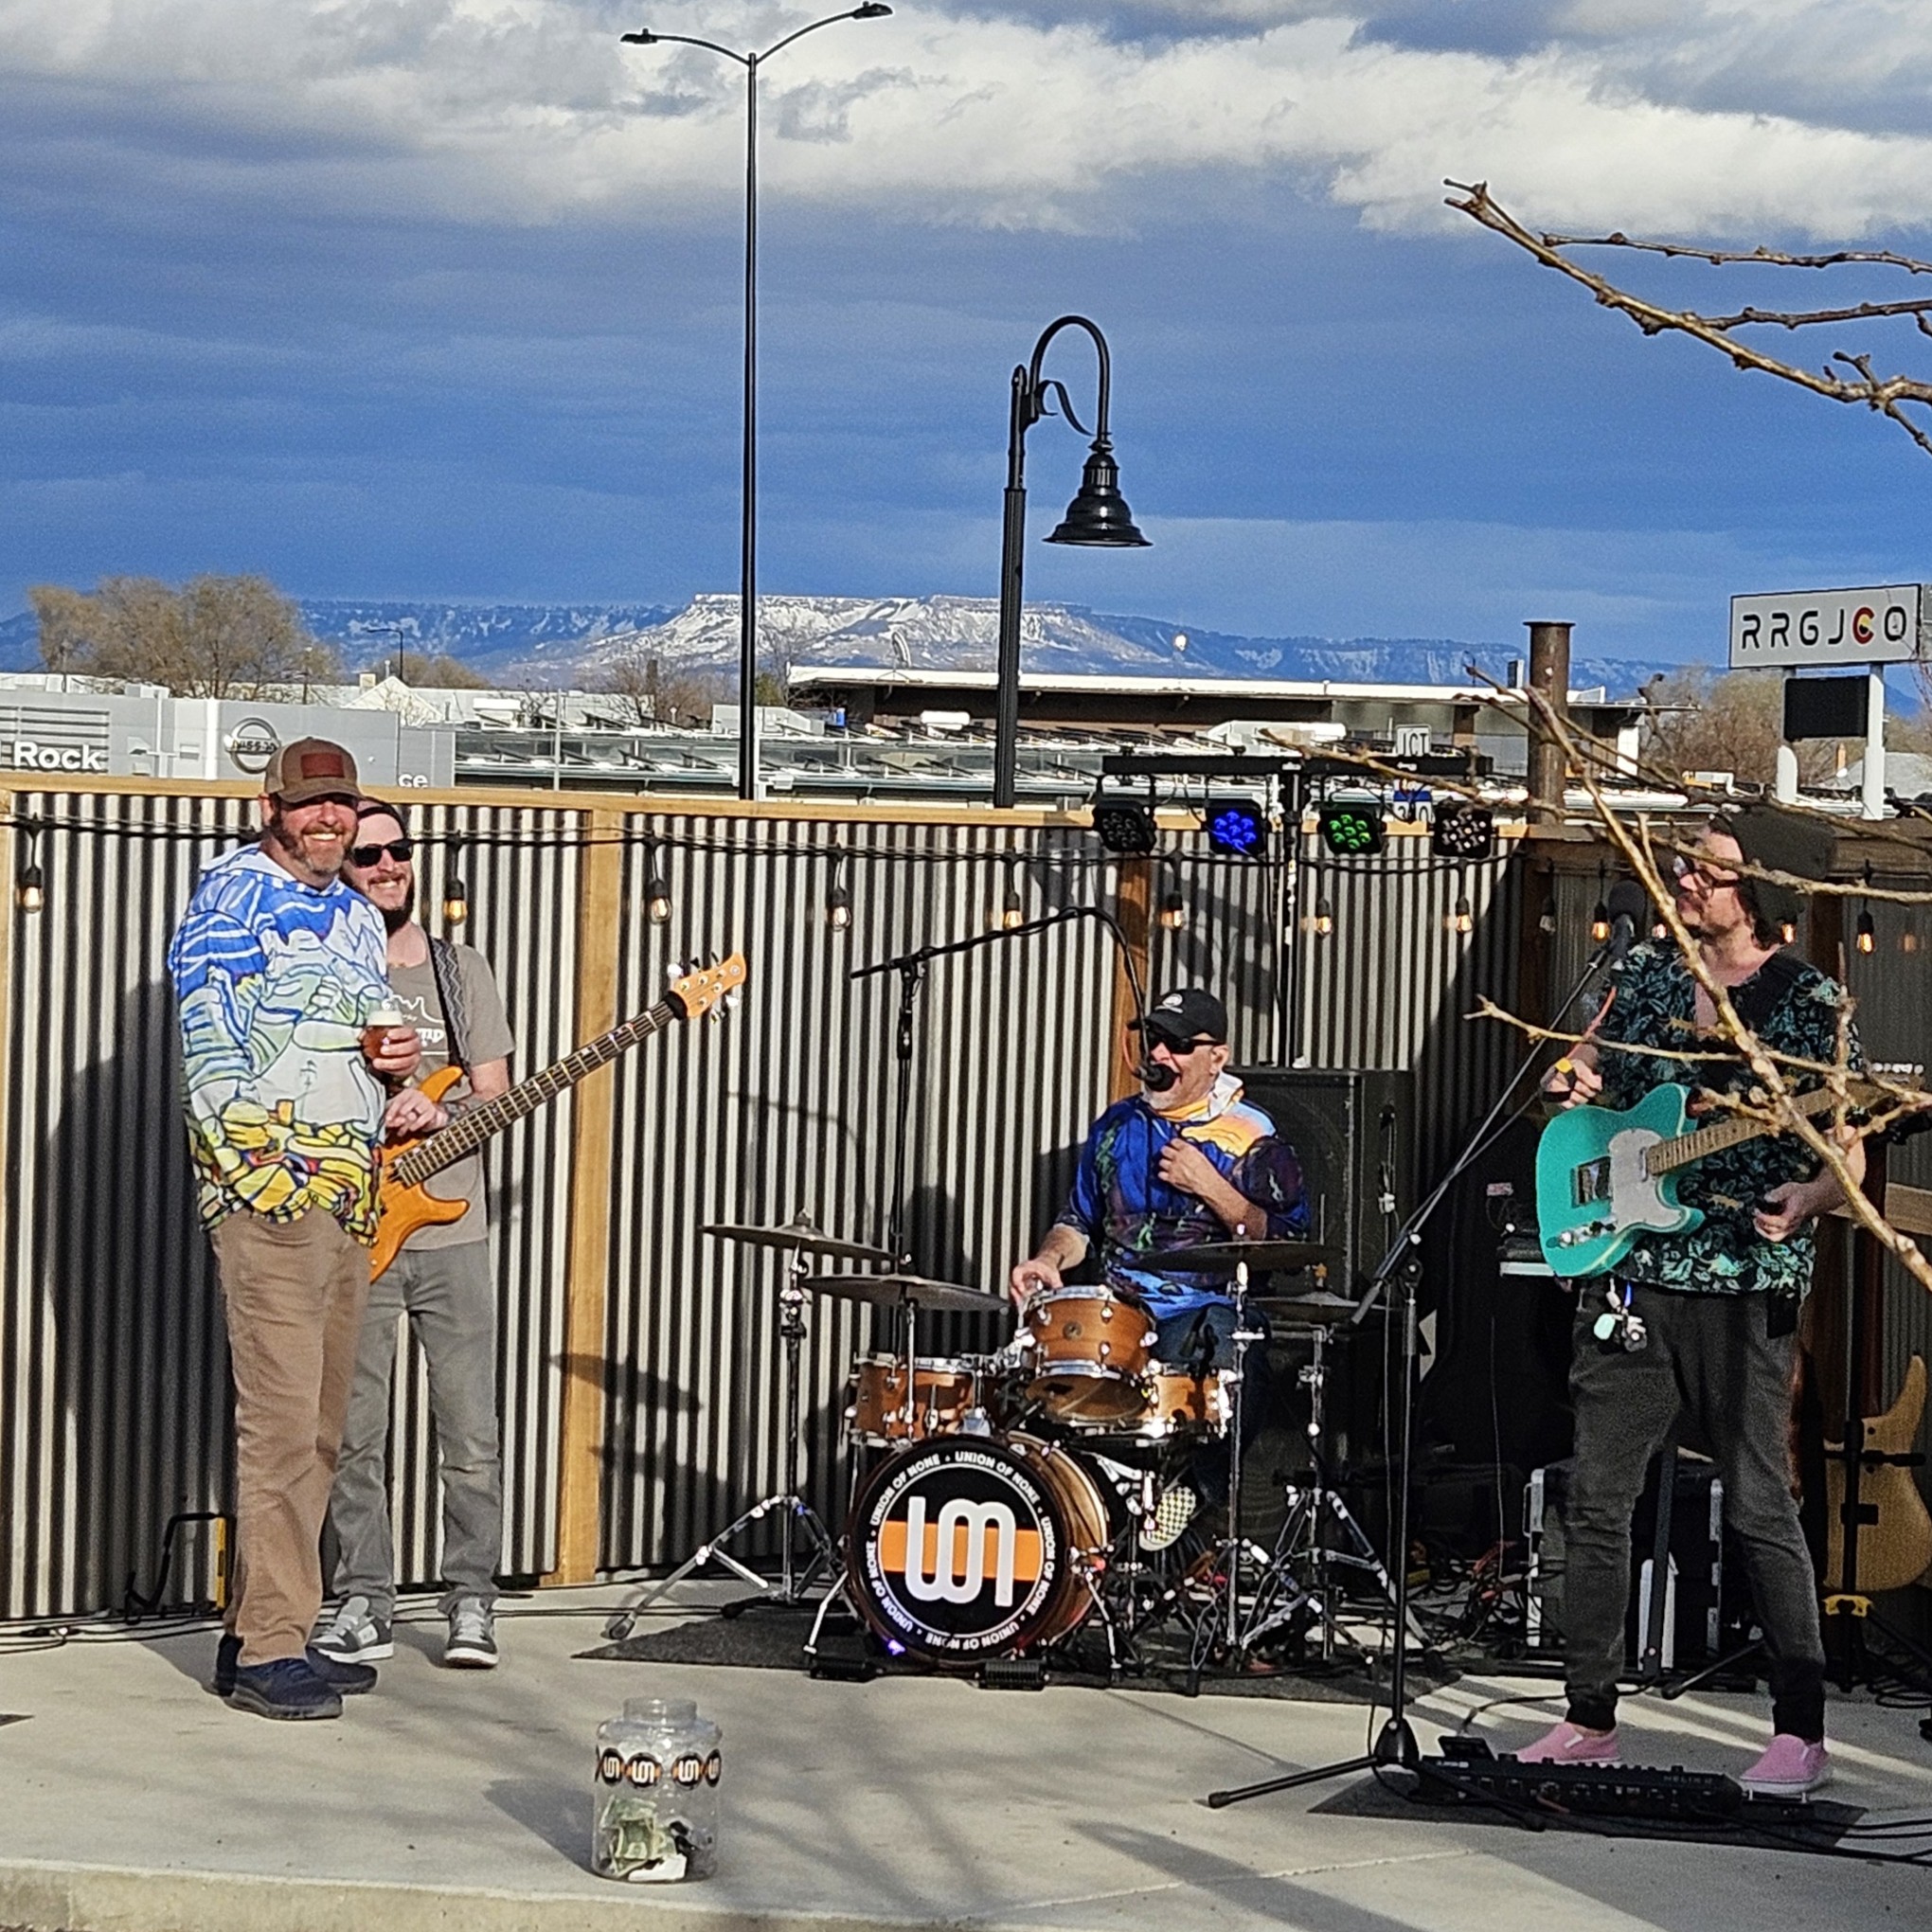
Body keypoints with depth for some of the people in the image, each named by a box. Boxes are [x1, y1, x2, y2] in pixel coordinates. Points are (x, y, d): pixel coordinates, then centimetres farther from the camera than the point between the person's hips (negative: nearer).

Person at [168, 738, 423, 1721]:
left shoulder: (356, 916, 20)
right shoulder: (233, 893, -4)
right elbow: (208, 1030, -11)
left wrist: (391, 1062, 7)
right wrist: (254, 1159, -17)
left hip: (349, 1196, 9)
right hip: (266, 1186, -9)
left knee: (318, 1429, 11)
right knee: (281, 1422, -11)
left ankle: (260, 1632, 18)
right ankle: (266, 1650, -9)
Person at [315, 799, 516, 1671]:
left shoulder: (461, 971, 11)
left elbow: (493, 1093, 6)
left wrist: (435, 1112, -14)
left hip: (452, 1233, 1)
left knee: (471, 1436, 0)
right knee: (354, 1436, 0)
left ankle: (471, 1603, 9)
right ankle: (363, 1607, 9)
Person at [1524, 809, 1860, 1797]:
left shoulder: (1810, 1003, -4)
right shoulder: (1645, 971, 9)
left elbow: (1847, 1153, -2)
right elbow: (1581, 1069, 24)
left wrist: (1808, 1198, -22)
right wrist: (1573, 1080, 1)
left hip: (1744, 1288, -5)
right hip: (1629, 1280, 5)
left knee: (1761, 1511, -3)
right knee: (1597, 1503, 6)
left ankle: (1800, 1732, 4)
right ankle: (1590, 1717, 16)